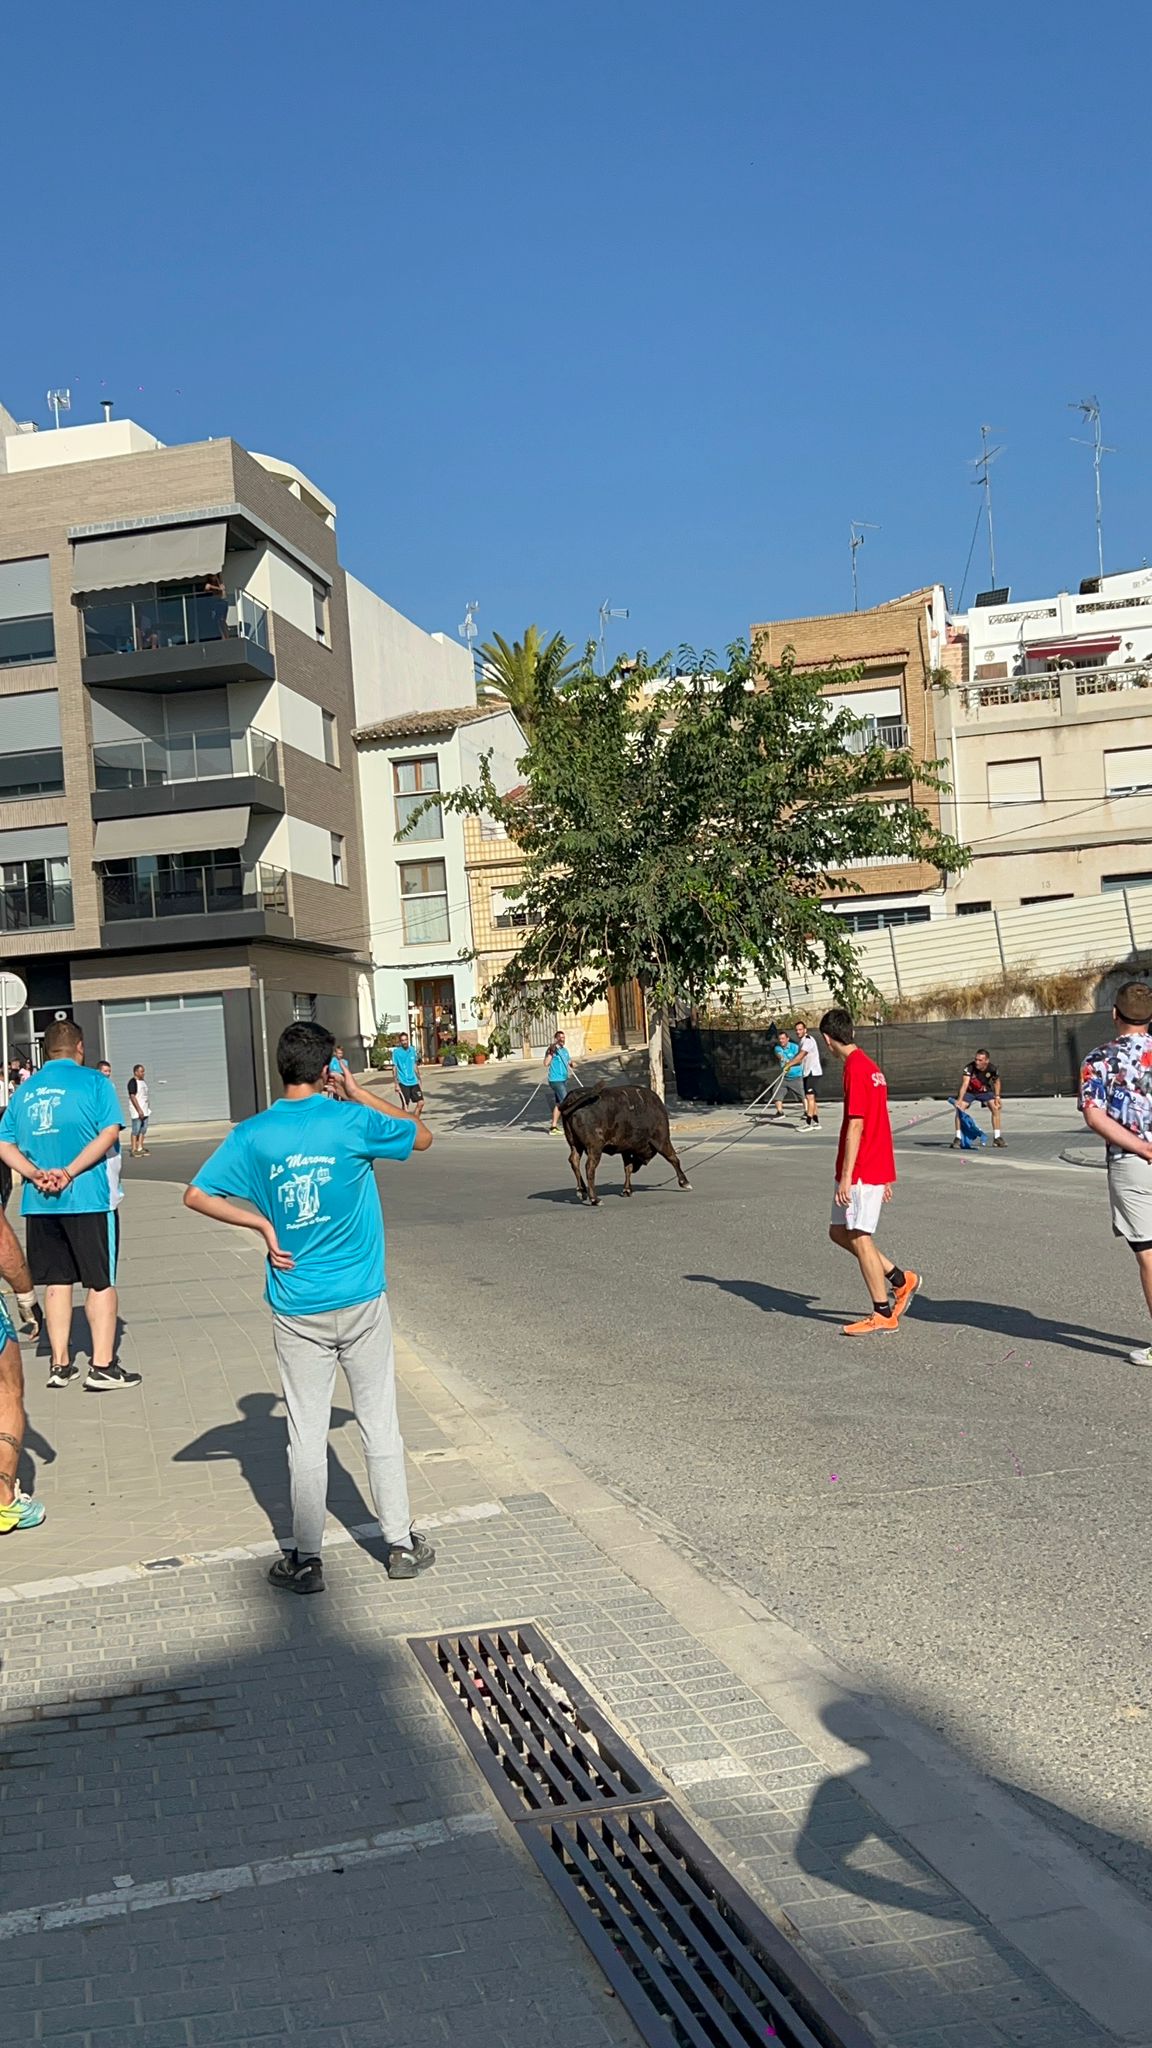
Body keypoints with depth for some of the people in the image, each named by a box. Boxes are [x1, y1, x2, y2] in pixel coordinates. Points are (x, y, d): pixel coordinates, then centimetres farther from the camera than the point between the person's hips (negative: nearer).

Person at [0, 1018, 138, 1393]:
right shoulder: (94, 1081, -2)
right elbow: (110, 1132, -14)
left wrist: (36, 1174, -7)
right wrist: (70, 1172, -15)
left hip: (39, 1203, 5)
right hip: (88, 1197, -4)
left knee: (56, 1281, 13)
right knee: (101, 1281, 3)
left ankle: (60, 1365, 16)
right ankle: (102, 1366, 1)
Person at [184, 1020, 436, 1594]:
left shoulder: (253, 1134, -5)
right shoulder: (352, 1122, -10)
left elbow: (196, 1195, 0)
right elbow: (422, 1137, 7)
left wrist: (261, 1224, 2)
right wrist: (357, 1094, 8)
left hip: (297, 1309, 1)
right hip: (361, 1301, -1)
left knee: (306, 1434, 8)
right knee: (380, 1425, 10)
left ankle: (306, 1559, 15)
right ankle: (402, 1545, 19)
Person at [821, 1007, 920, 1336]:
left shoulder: (855, 1068, -15)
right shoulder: (869, 1065, 15)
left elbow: (856, 1126, -20)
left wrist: (845, 1176, -20)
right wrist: (885, 1176, 23)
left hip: (862, 1172, -10)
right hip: (877, 1168, 10)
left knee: (859, 1237, -3)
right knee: (839, 1232, 14)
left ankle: (883, 1314, 4)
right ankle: (901, 1279, 19)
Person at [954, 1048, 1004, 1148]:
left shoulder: (992, 1069, -22)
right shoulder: (969, 1067, -33)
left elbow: (996, 1081, 0)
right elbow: (965, 1083, -45)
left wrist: (997, 1096, -7)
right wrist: (960, 1099, -57)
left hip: (984, 1091, 2)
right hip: (969, 1091, -2)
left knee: (996, 1108, -12)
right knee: (959, 1109, -21)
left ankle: (997, 1137, 1)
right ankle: (957, 1138, -15)